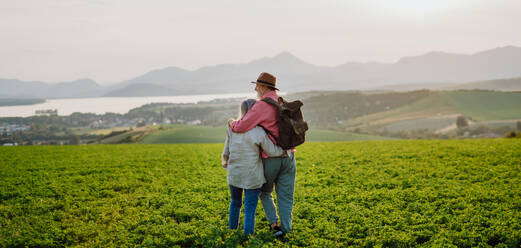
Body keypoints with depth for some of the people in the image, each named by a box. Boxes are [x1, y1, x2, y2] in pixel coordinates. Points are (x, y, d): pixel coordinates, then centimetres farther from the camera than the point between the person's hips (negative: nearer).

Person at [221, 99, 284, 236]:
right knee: (250, 210, 5)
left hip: (234, 174, 5)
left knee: (235, 203, 25)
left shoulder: (232, 128, -4)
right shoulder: (259, 132, -17)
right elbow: (272, 151, -10)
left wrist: (224, 162, 27)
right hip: (252, 177, -5)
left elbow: (226, 150, 6)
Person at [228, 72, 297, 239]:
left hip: (270, 158, -5)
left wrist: (232, 124, 2)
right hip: (288, 155, 5)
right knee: (285, 195, 8)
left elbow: (242, 127, -20)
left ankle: (274, 224, 7)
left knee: (265, 192, 16)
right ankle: (285, 229, 4)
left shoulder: (261, 106, -15)